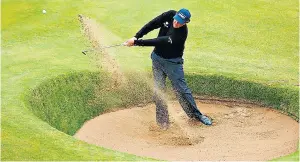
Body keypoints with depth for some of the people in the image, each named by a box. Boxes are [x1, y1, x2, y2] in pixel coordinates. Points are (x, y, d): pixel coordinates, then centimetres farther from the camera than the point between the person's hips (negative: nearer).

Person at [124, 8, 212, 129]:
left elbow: (159, 42, -34)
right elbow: (151, 25, -10)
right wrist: (136, 37, -23)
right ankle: (163, 120, 7)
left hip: (173, 62, -5)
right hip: (157, 59, 5)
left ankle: (196, 114, 18)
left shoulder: (182, 33, -29)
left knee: (182, 90, 1)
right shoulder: (170, 15, -13)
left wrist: (136, 42, -35)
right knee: (158, 90, 1)